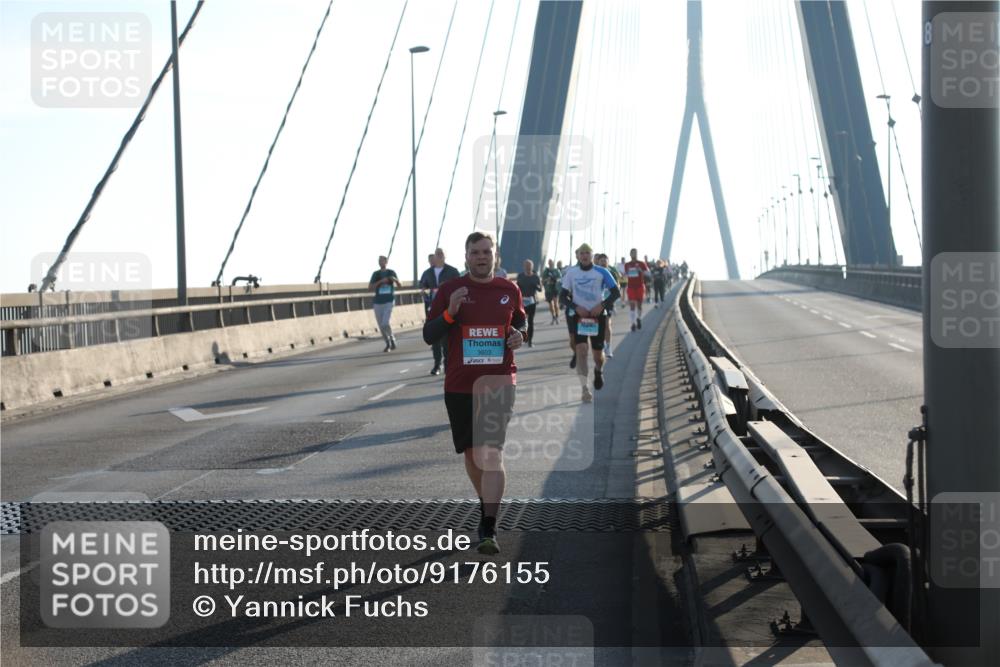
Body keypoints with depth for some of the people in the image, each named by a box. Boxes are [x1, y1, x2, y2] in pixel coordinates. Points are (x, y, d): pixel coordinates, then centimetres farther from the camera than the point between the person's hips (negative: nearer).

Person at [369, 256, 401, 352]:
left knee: (385, 323, -19)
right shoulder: (376, 274, 5)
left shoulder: (391, 272, 5)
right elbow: (370, 287, -5)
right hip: (377, 303, 2)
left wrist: (395, 280, -15)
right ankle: (388, 344, 23)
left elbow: (400, 286, 7)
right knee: (381, 326, 5)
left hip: (389, 301, -2)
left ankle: (392, 339, 5)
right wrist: (380, 281, -18)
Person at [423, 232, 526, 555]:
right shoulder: (449, 290, 1)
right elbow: (429, 335, 0)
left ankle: (488, 531, -16)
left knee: (492, 453, -13)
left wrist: (519, 335, -1)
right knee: (472, 452, 13)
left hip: (499, 384, -1)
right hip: (460, 386, 1)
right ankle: (486, 505, 38)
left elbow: (520, 322, 23)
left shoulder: (509, 291, 5)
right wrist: (449, 312, -17)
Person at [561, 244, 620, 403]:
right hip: (578, 315, 0)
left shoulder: (601, 272, -2)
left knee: (598, 353, 7)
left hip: (598, 315, 0)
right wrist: (576, 307, -13)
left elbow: (615, 292, -2)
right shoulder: (571, 273, 2)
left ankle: (598, 371, 44)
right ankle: (584, 388, -19)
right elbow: (563, 296, 4)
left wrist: (602, 305, -17)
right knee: (581, 350, -16)